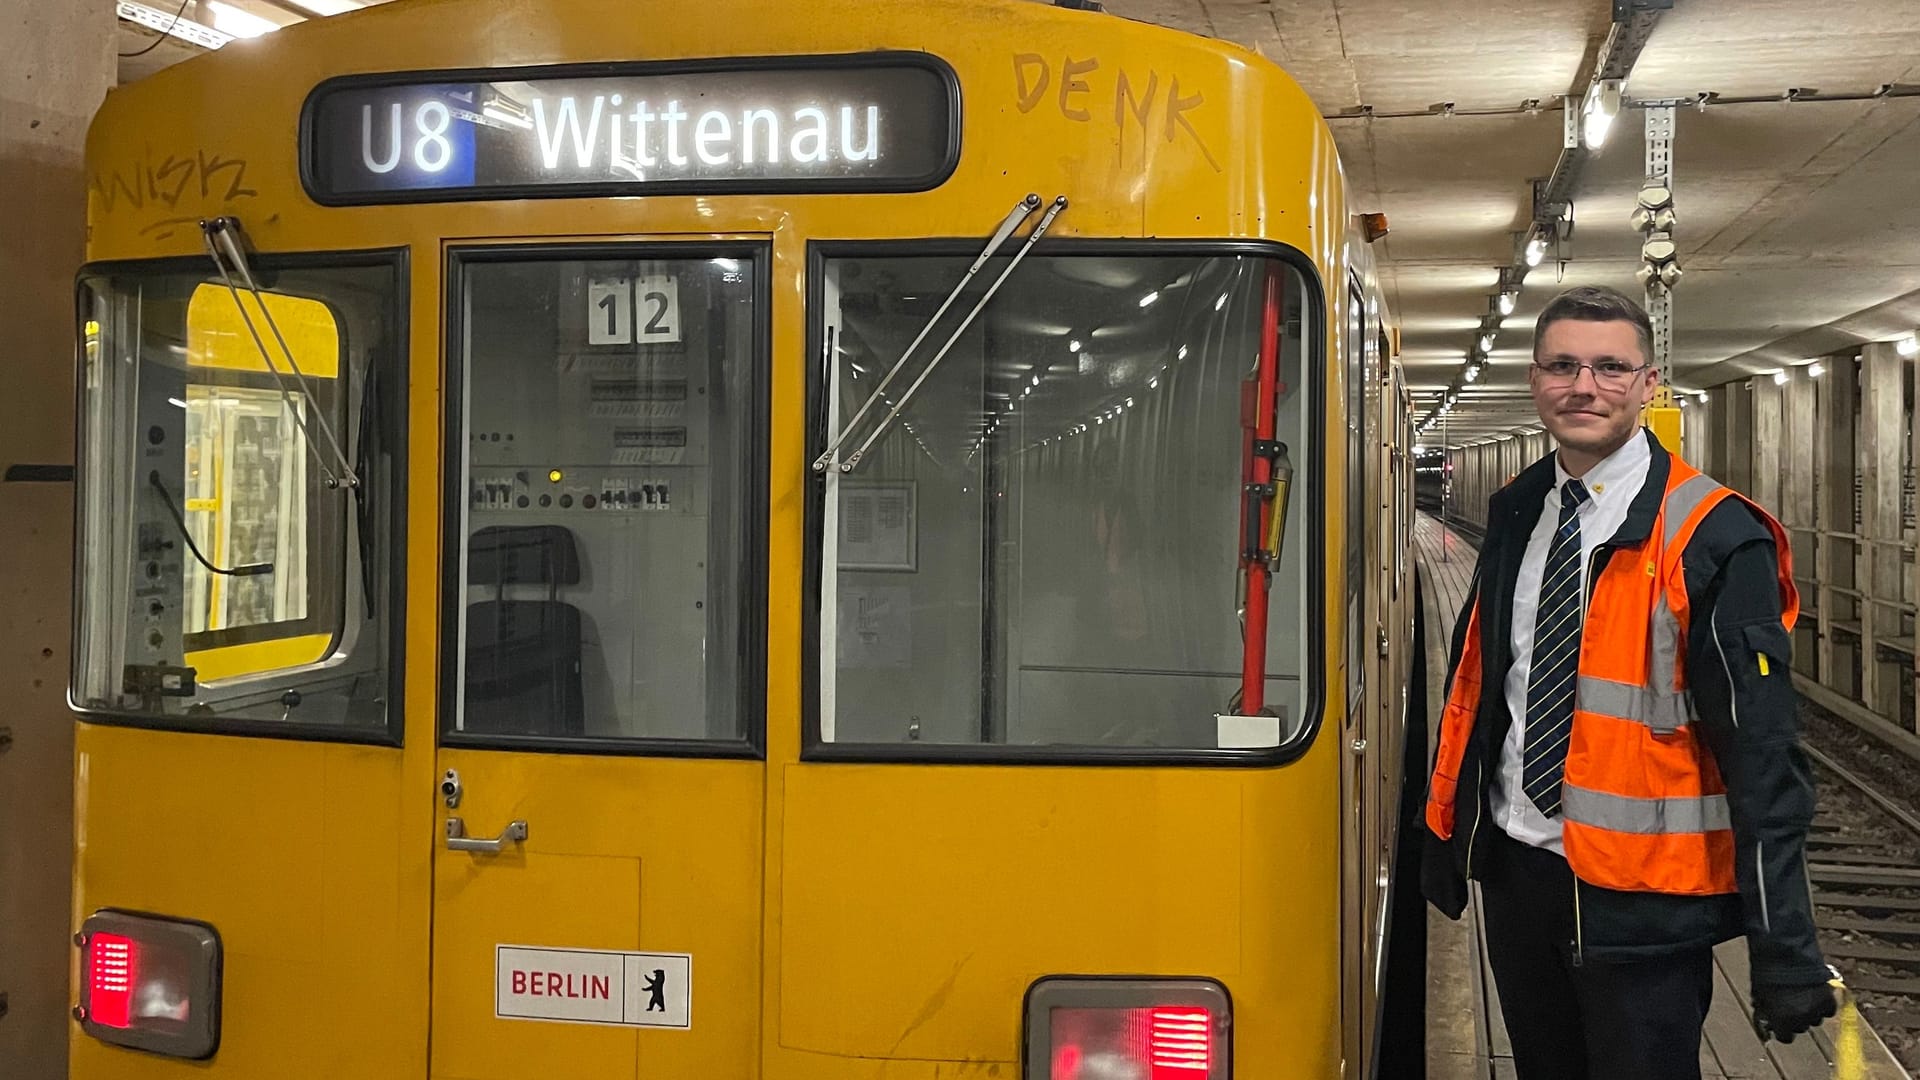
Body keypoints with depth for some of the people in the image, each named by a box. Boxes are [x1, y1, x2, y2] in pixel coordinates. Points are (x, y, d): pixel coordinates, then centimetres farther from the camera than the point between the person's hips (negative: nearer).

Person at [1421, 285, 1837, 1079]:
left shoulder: (1711, 538, -14)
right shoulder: (1515, 515, 4)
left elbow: (1760, 753, -15)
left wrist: (1786, 952, -16)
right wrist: (1445, 839, 12)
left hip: (1639, 898, -6)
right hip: (1515, 869, 6)